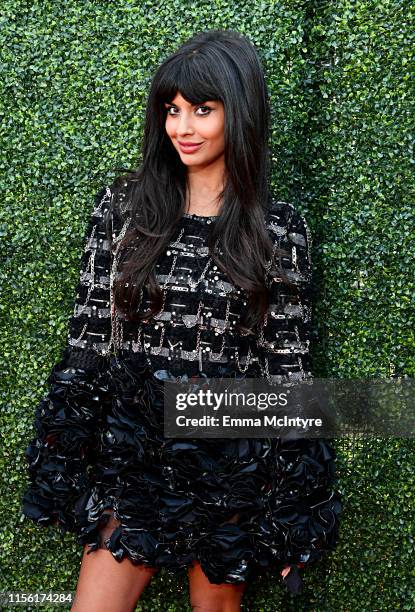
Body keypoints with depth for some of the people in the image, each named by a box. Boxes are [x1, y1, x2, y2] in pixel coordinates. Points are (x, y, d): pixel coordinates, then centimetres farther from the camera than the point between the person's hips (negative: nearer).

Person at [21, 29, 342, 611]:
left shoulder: (281, 229, -4)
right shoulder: (121, 204, -1)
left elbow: (288, 368, -2)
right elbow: (87, 340, 2)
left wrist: (292, 512, -1)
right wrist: (66, 473, 1)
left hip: (233, 469, -1)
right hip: (129, 456, 1)